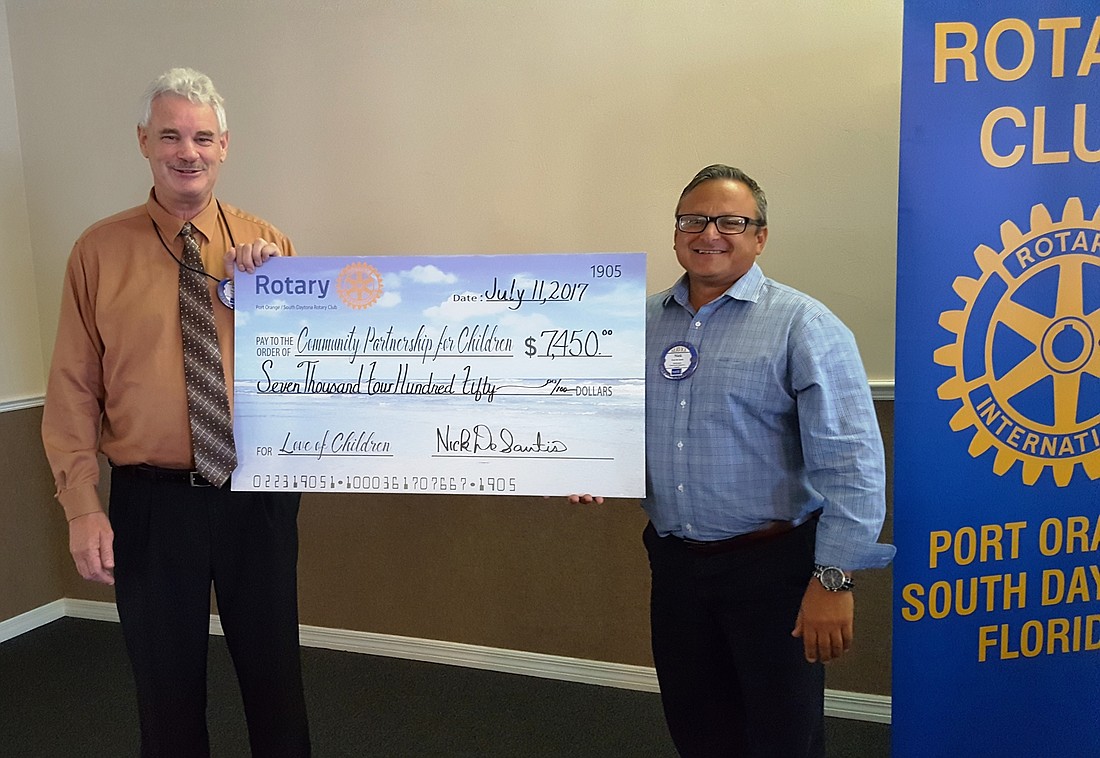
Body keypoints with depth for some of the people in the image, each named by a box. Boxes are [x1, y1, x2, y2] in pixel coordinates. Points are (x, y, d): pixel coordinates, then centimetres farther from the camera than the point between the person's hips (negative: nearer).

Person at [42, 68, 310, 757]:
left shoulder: (267, 245, 2)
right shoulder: (99, 252, -1)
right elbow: (73, 389, -2)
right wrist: (82, 506, -7)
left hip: (259, 495, 1)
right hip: (151, 500, -1)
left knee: (273, 671, 16)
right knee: (166, 680, 16)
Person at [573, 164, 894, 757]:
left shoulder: (802, 326, -12)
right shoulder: (643, 323, 5)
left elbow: (849, 460, -17)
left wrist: (833, 577, -21)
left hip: (772, 566, -5)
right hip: (672, 561, 5)